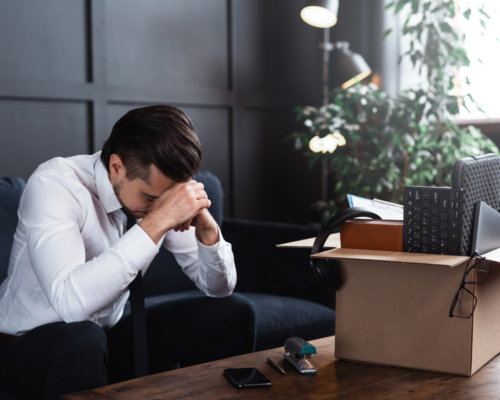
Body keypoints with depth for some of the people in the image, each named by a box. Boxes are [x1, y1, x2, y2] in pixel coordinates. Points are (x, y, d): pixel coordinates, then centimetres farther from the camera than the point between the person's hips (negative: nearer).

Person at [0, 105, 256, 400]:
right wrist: (157, 221, -42)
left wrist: (207, 229, -24)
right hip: (28, 345, -5)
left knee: (235, 313, -7)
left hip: (110, 335, 6)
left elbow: (220, 288, -3)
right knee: (81, 338, -40)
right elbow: (72, 302, -42)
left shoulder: (158, 187, -9)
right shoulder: (54, 185, -26)